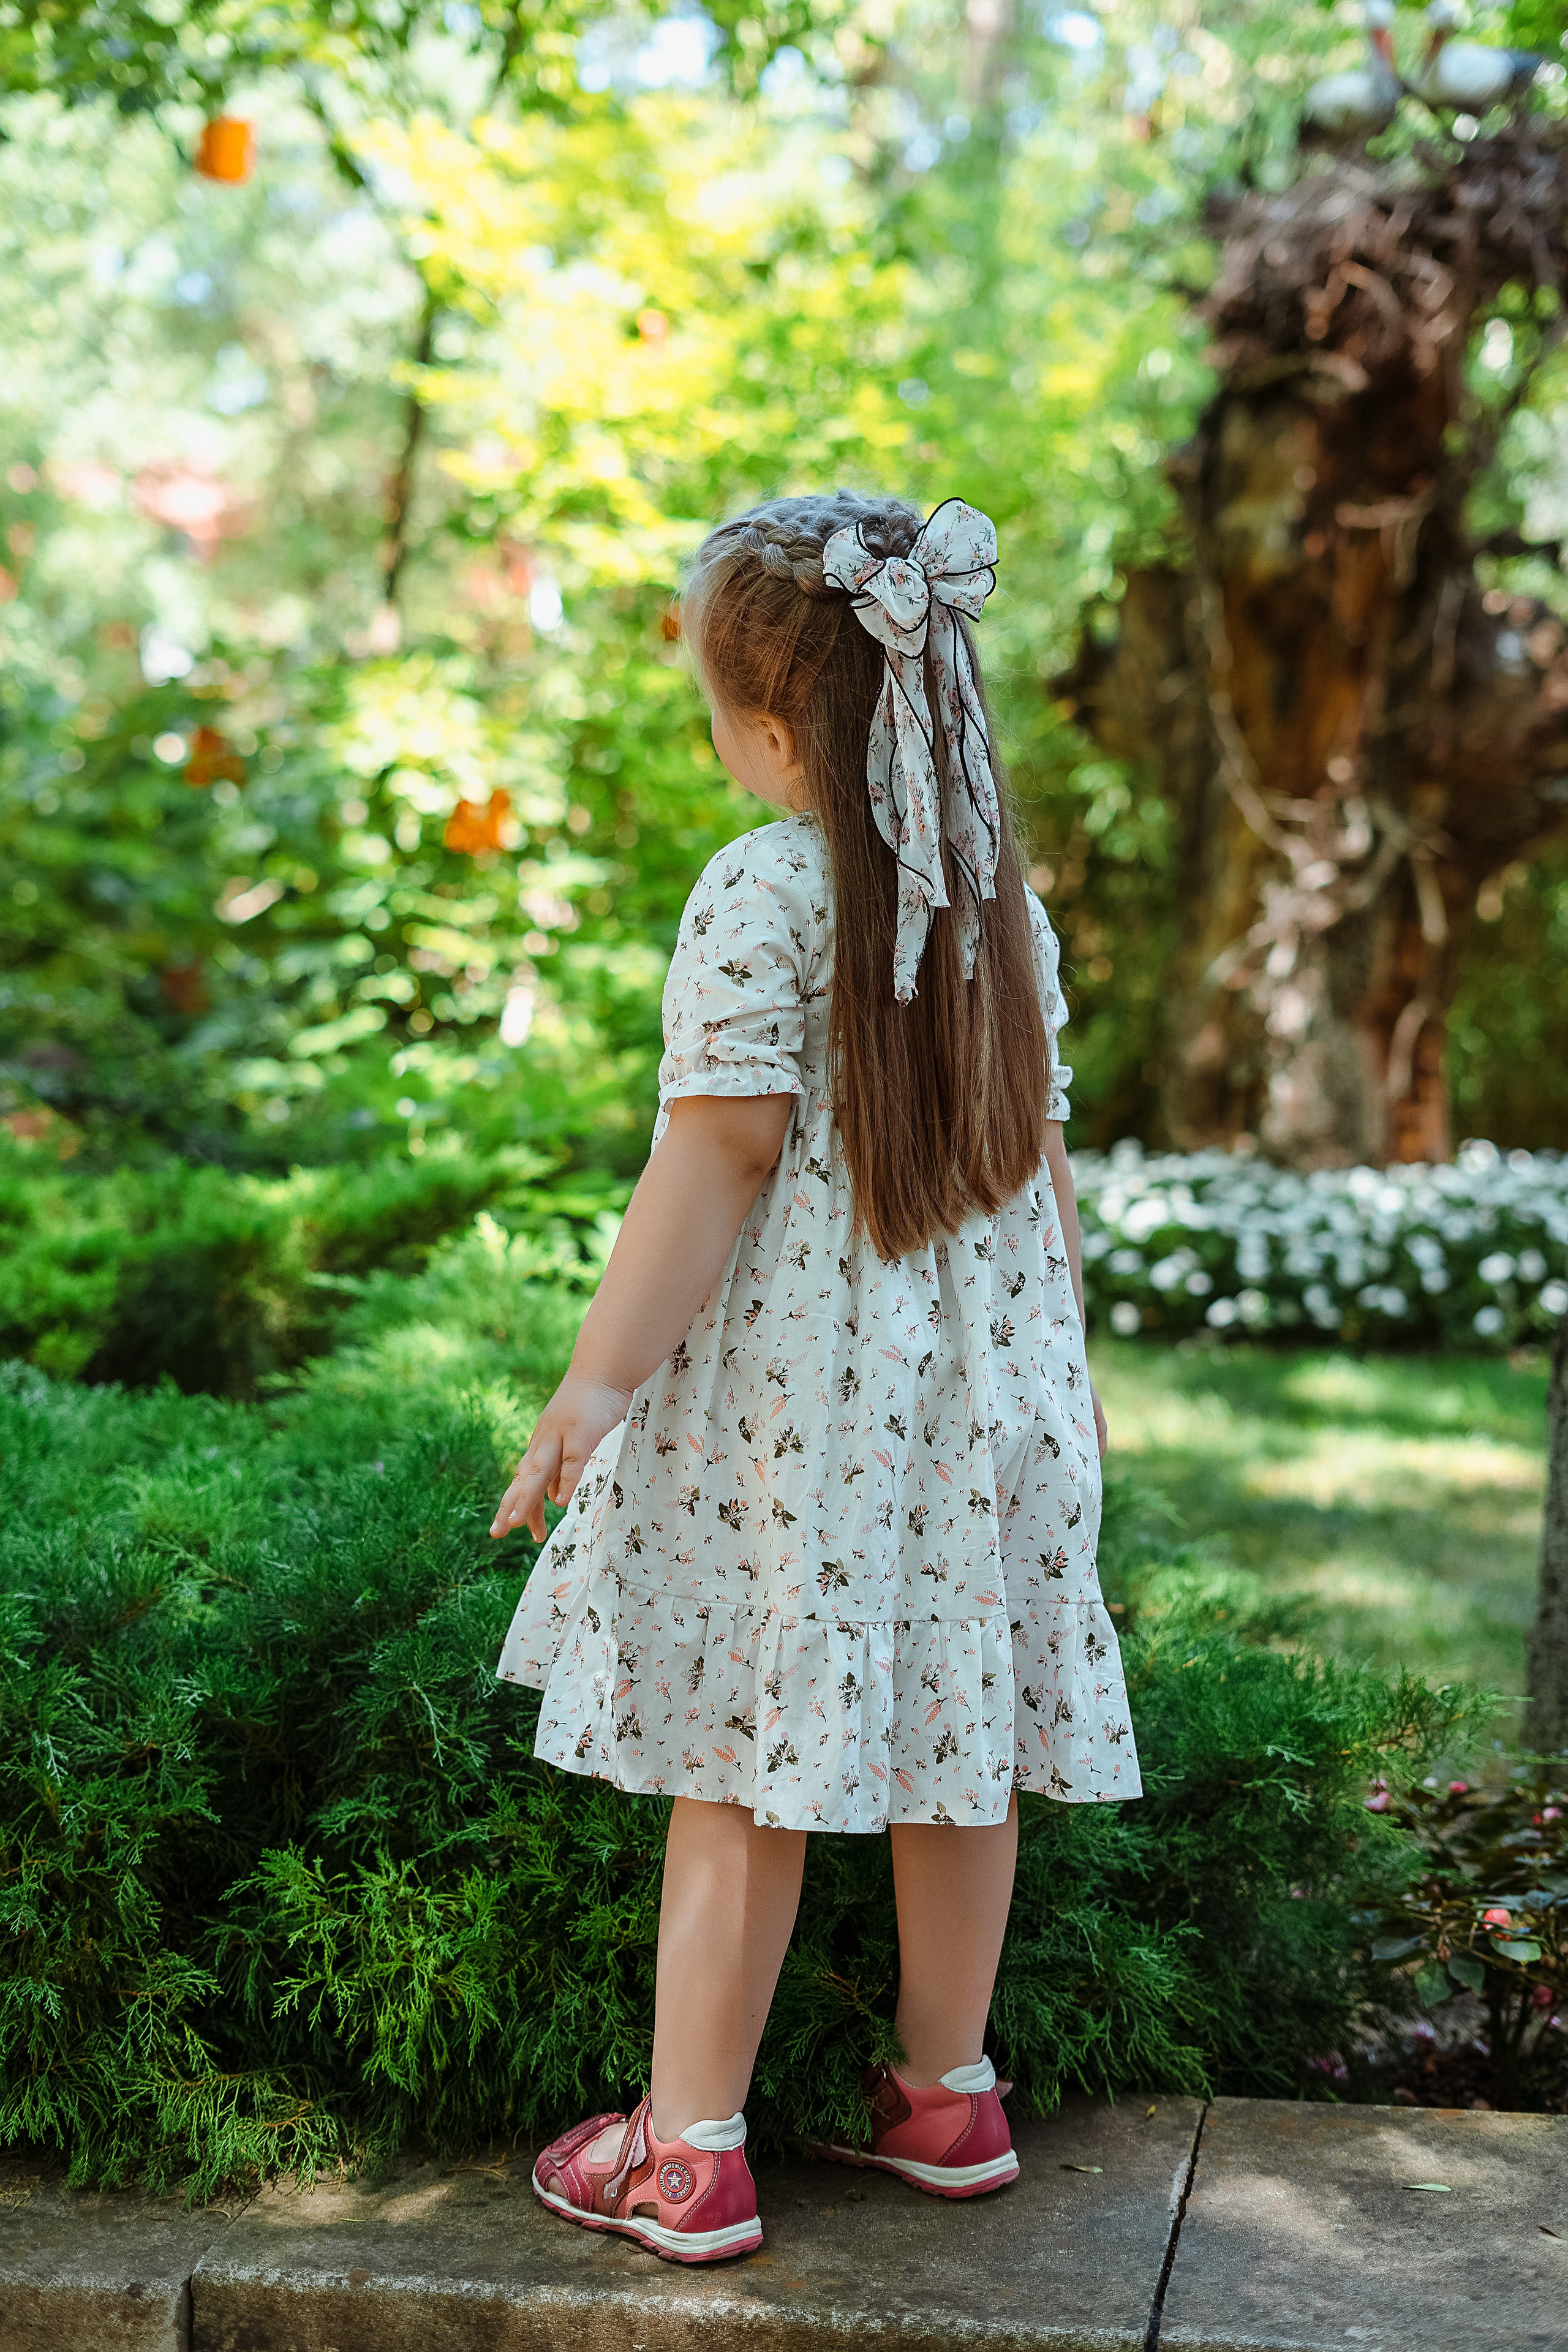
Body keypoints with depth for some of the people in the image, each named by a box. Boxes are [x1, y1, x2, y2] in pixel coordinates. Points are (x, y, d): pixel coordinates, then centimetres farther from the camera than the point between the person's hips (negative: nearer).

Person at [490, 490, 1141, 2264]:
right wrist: (1065, 1364, 22)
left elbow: (718, 1159, -18)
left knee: (744, 1766, 1)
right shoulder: (1003, 896, 8)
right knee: (955, 1741, 15)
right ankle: (945, 2096, 29)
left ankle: (687, 2152, 10)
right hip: (981, 1378, 6)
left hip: (793, 1387, -6)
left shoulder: (765, 891, -13)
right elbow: (1041, 1157, 12)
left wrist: (595, 1384, -17)